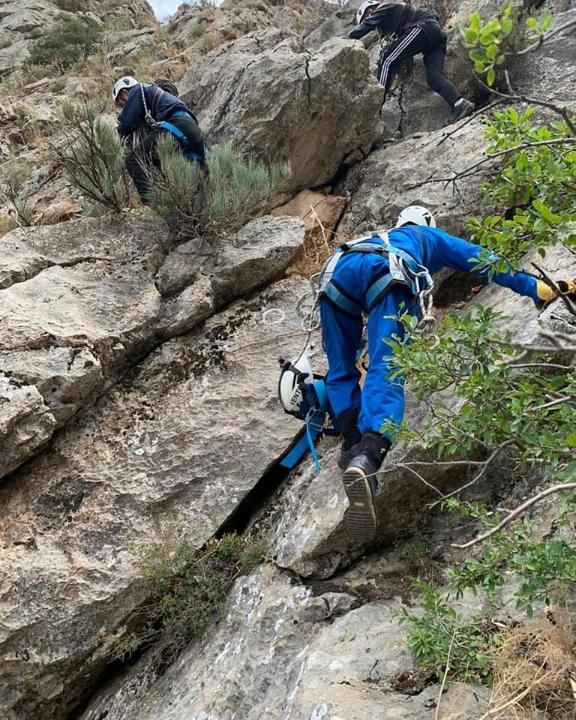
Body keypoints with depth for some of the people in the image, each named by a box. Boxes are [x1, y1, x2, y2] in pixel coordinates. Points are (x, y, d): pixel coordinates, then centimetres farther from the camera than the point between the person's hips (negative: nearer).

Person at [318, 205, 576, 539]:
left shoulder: (381, 238, 51)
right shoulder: (433, 237, 40)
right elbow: (484, 261, 34)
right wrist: (542, 289, 38)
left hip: (338, 270, 5)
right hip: (385, 273, -4)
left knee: (342, 371, 15)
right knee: (385, 370, -21)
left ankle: (354, 447, -7)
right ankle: (366, 459, -46)